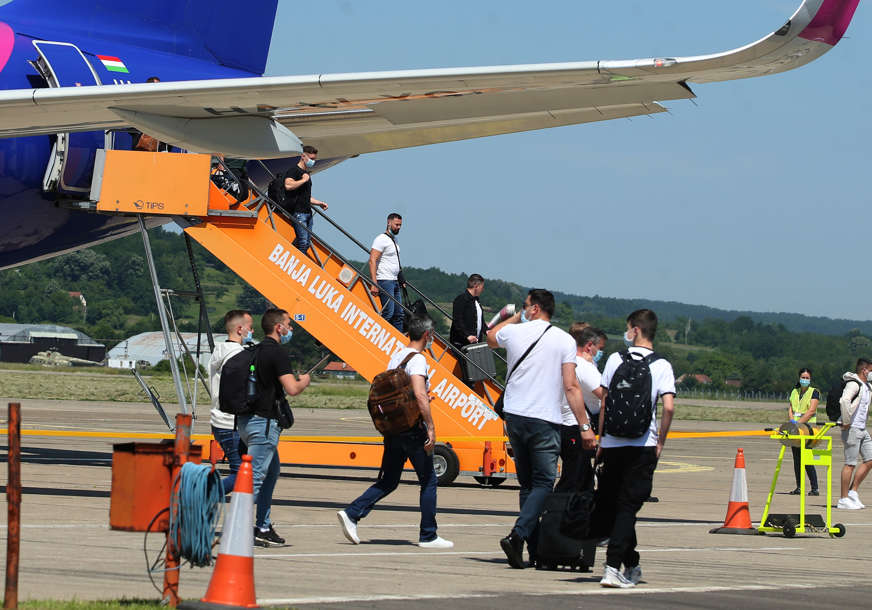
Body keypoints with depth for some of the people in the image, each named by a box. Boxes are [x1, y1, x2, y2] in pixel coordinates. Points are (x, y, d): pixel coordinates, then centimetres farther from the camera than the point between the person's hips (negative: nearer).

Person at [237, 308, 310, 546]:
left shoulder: (255, 351, 14)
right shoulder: (277, 353, -13)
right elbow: (292, 389, -22)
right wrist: (304, 381, 0)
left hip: (245, 420, 9)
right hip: (263, 421, -9)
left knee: (271, 471, 19)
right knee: (256, 476, -9)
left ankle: (263, 528, 19)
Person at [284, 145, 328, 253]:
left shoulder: (306, 173, 23)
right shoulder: (294, 170, -6)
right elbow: (288, 185, -27)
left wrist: (319, 203, 20)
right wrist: (304, 180, -15)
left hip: (308, 213, 9)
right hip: (298, 212, -9)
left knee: (307, 243, 5)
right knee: (303, 241, -15)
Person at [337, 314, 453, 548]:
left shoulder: (395, 357, 13)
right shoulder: (417, 359, -13)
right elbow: (420, 395, -24)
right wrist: (430, 428, -22)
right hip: (413, 429, -8)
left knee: (388, 481, 12)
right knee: (429, 481, 4)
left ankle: (352, 514, -3)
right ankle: (428, 536, 7)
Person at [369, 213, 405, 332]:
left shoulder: (394, 239, 18)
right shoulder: (381, 239, -11)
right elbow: (372, 260, -18)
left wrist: (401, 280, 24)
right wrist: (374, 284, -24)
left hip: (395, 282, 9)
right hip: (385, 282, -9)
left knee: (398, 313, 8)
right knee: (388, 313, -14)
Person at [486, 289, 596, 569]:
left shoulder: (514, 332, 4)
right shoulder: (564, 341, -3)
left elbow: (491, 337, 30)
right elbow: (571, 386, -9)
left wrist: (517, 317, 36)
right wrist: (585, 426, -7)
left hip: (514, 417, 4)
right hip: (545, 420, -4)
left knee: (527, 483, 13)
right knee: (543, 483, -2)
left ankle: (535, 548, 13)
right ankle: (517, 535, -23)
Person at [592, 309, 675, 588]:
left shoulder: (615, 360, 3)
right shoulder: (662, 366, -1)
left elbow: (604, 403, 3)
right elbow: (669, 407, -12)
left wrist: (601, 439, 11)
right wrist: (661, 442, 1)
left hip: (613, 443, 1)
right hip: (643, 445, -1)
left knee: (610, 503, 15)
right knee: (627, 507, -2)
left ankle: (631, 565, 24)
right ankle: (613, 567, -15)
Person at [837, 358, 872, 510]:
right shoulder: (853, 384, -15)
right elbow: (844, 401, -33)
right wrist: (846, 422, -26)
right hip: (852, 429, -10)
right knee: (850, 463, -6)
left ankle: (853, 492, 14)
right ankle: (844, 499, -2)